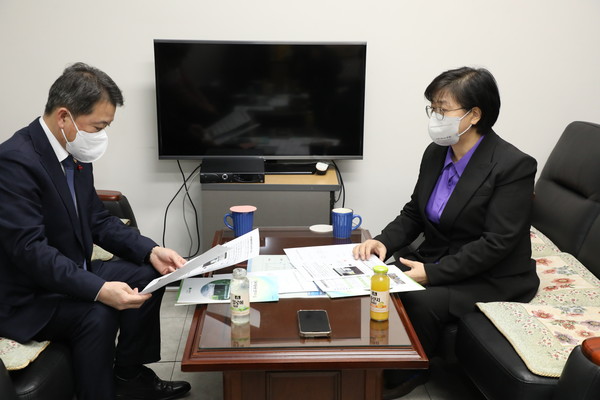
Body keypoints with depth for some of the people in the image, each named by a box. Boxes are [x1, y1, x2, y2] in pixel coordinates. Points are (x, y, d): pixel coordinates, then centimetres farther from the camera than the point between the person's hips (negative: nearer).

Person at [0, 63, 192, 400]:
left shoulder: (77, 153, 2)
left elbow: (97, 219, 8)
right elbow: (29, 248, -30)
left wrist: (151, 251, -6)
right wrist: (99, 290, -37)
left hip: (71, 273, 9)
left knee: (147, 275, 2)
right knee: (97, 315, -30)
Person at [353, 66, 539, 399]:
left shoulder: (513, 166, -19)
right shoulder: (435, 153, 1)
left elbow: (497, 243, -23)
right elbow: (414, 213, 9)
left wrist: (433, 273, -26)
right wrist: (384, 241, -11)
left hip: (491, 279, -6)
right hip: (435, 260, 6)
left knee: (422, 301, -28)